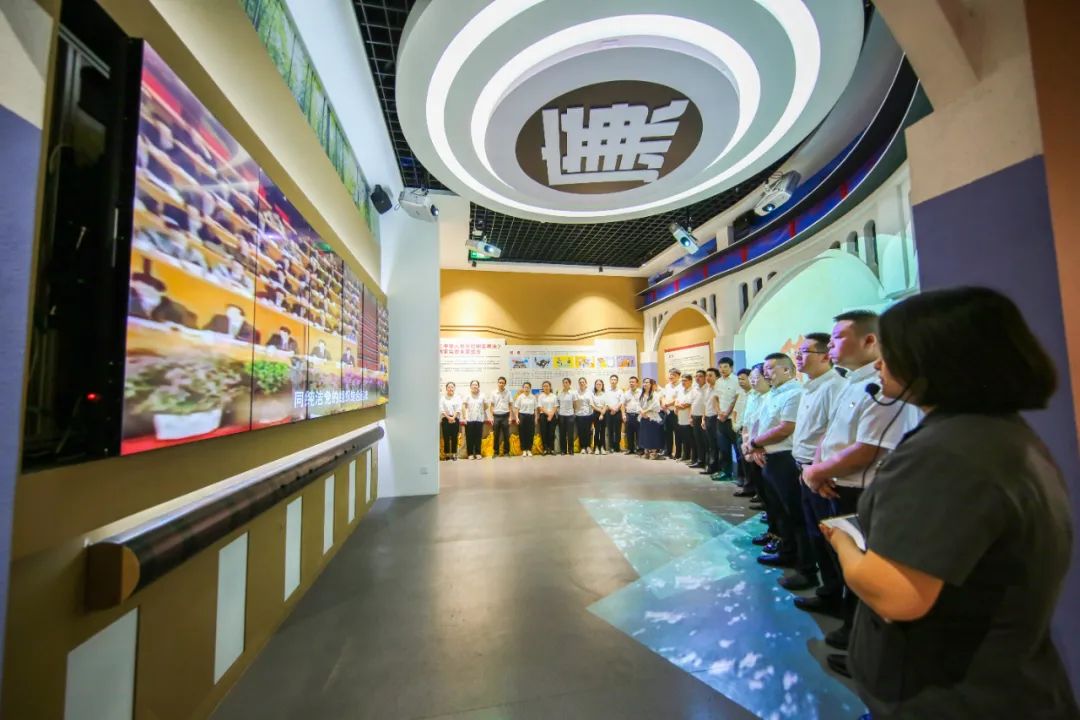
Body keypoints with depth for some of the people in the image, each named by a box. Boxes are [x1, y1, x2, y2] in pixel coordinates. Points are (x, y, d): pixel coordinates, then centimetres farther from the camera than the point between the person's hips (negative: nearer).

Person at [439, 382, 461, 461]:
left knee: (454, 437, 1)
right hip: (445, 419, 0)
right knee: (446, 437, -1)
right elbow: (441, 409, -2)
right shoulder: (442, 398, 7)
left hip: (455, 419, 1)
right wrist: (448, 417, -13)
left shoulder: (457, 398, 9)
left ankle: (454, 454, 6)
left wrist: (453, 417, -14)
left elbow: (458, 409, -1)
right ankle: (447, 454, 5)